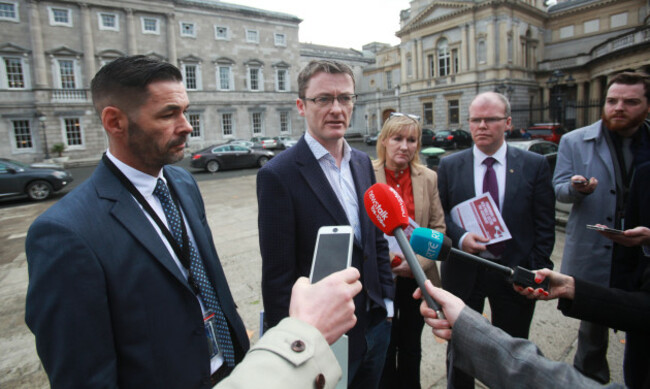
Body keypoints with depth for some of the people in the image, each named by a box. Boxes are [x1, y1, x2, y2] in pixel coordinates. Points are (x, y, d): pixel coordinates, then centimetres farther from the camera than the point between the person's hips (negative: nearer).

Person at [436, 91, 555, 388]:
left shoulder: (535, 165, -2)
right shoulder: (449, 166, -1)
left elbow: (544, 225, -1)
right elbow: (439, 215, -1)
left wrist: (538, 270, -6)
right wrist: (460, 238, -19)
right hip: (464, 272, 0)